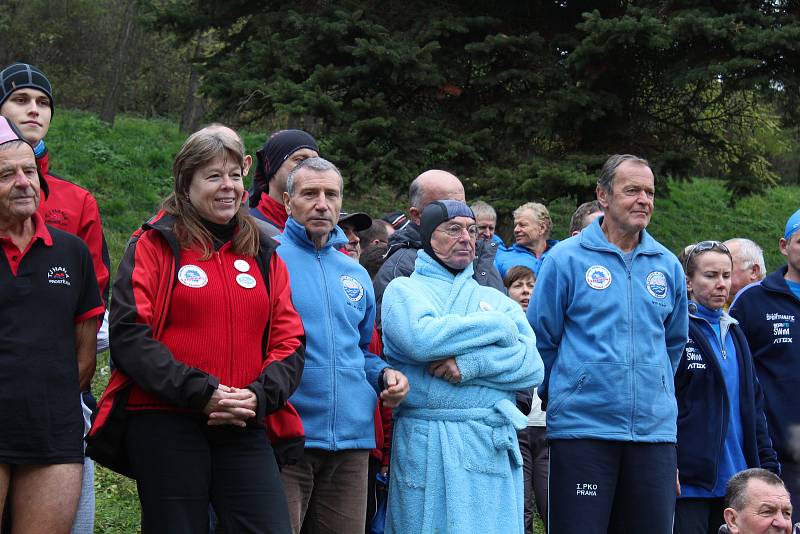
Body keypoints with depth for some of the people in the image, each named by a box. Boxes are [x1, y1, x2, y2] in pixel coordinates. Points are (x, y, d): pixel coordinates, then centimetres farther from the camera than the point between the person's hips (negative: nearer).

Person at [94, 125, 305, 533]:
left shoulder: (264, 255, 16)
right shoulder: (155, 245, 3)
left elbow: (289, 341, 12)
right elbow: (128, 334, -8)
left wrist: (259, 396, -8)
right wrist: (201, 393, -15)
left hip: (244, 429, 4)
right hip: (165, 424, -4)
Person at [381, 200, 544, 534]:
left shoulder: (495, 299, 18)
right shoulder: (404, 289, 8)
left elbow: (532, 365, 3)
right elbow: (422, 339, -14)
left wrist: (470, 364, -14)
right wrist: (498, 326, -3)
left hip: (493, 445, 3)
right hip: (425, 444, -3)